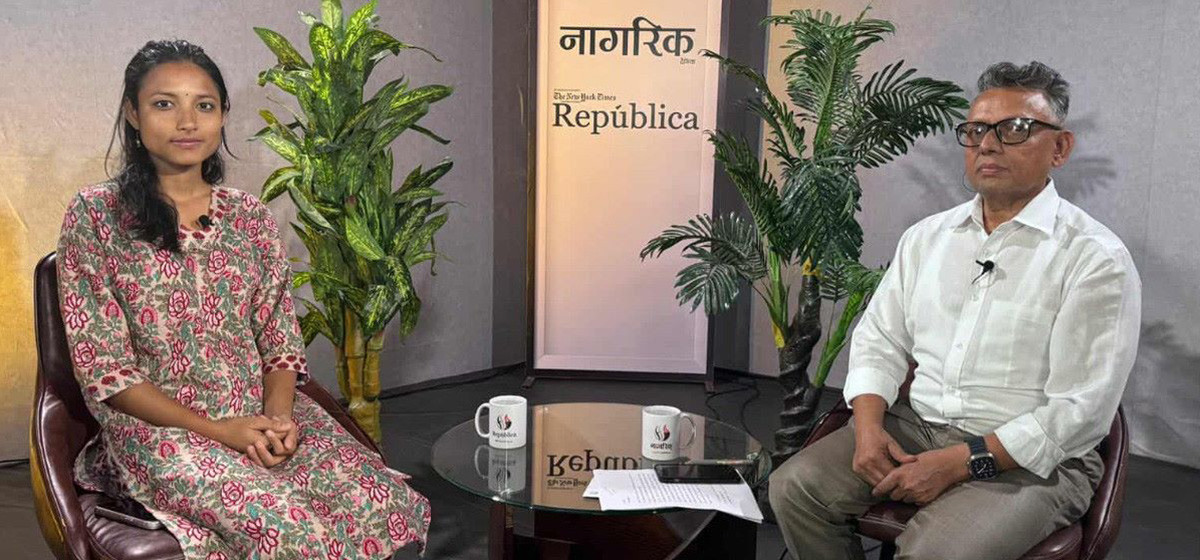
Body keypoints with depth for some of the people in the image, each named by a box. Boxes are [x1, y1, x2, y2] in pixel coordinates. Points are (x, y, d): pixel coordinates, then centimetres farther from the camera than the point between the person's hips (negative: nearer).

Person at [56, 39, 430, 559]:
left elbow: (281, 342, 9)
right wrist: (215, 429, -14)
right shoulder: (96, 215, 0)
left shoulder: (251, 216, 12)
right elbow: (105, 367, -5)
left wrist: (277, 415, -11)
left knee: (386, 505, -21)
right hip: (158, 426, -4)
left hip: (264, 415, 4)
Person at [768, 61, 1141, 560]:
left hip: (1031, 458, -5)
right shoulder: (925, 237, 10)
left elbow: (1080, 409, -14)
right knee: (794, 486, -14)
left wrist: (961, 462, -20)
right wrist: (868, 426, -9)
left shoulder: (1096, 259, -8)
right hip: (913, 426, 5)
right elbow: (879, 342, 10)